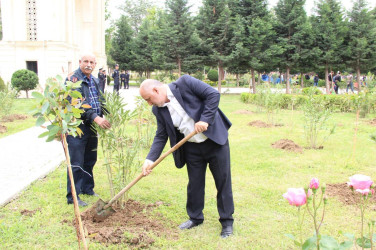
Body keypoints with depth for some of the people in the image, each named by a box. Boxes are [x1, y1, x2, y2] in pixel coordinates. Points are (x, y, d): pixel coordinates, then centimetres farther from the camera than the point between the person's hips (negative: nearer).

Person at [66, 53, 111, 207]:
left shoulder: (95, 81, 15)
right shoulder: (73, 79, -12)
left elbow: (100, 101, 19)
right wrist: (95, 117, -31)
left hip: (92, 126, 8)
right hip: (77, 126, -8)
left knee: (90, 160, 18)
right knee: (76, 163, -3)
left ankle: (87, 188, 33)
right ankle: (72, 196, 6)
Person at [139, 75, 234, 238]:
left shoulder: (185, 83, -16)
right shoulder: (159, 110, 0)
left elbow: (213, 94, -19)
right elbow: (161, 136, 3)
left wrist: (205, 120, -24)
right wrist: (150, 159, -7)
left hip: (215, 140, -4)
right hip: (192, 148, 5)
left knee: (223, 181, 5)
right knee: (195, 184, 12)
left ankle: (227, 221, 19)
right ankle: (195, 217, 32)